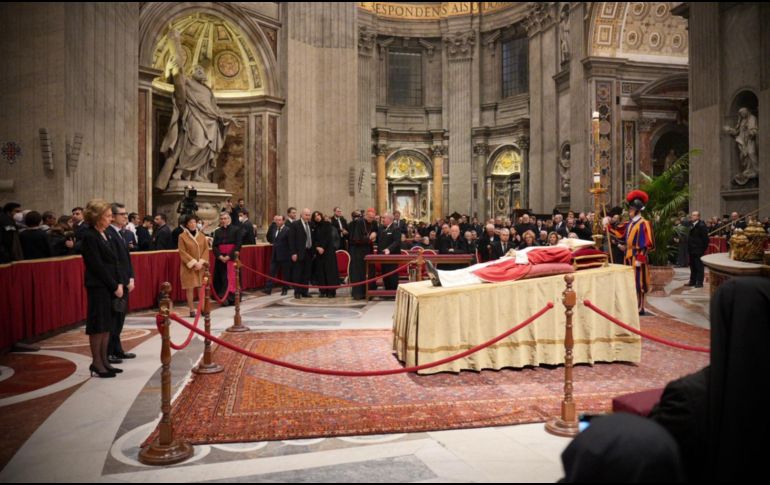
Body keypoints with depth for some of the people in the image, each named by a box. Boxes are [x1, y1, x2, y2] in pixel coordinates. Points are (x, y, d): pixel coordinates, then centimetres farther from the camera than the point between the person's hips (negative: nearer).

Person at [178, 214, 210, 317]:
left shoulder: (202, 235, 8)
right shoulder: (182, 236, -2)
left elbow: (206, 249, 4)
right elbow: (182, 252, -7)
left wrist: (201, 262, -9)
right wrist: (193, 263, -15)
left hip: (201, 266, 3)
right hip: (188, 266, -3)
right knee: (190, 288, -2)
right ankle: (192, 310, 5)